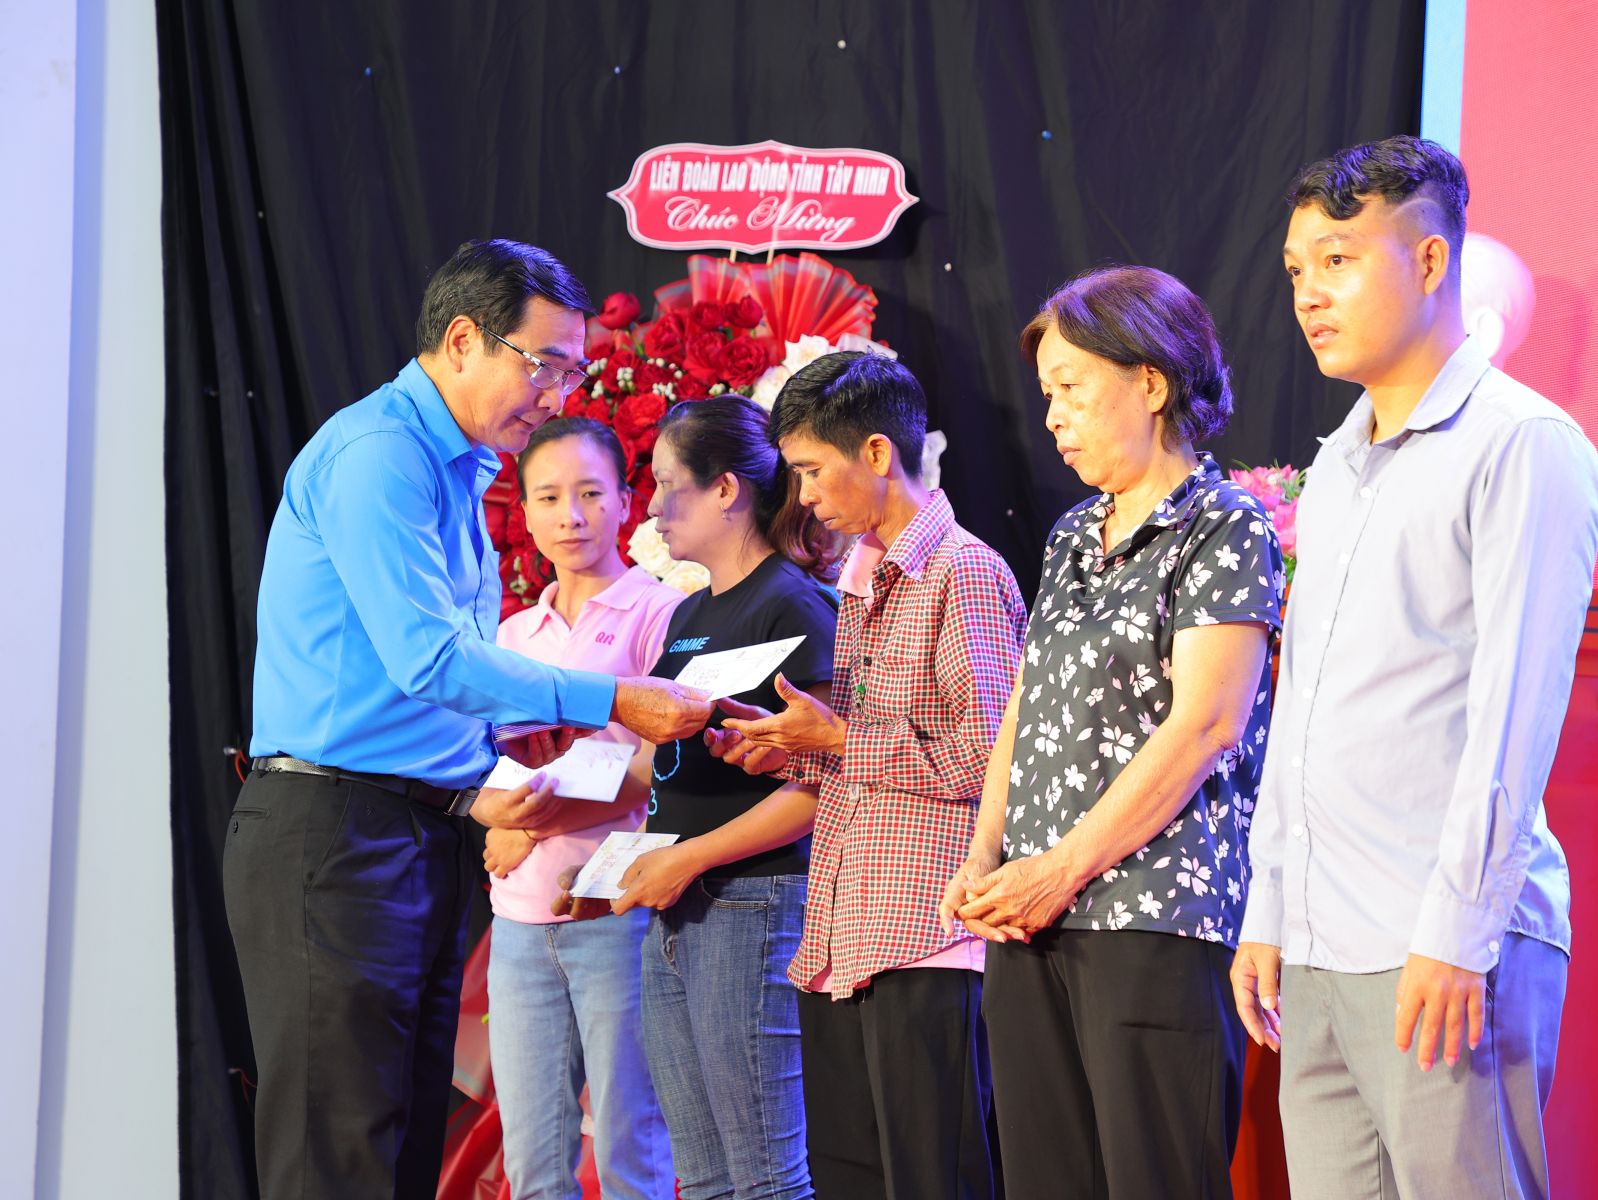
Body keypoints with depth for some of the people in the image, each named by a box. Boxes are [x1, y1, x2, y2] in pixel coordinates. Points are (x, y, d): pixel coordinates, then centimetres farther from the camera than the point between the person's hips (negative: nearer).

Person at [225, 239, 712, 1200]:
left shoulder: (460, 472, 20)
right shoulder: (378, 454, -12)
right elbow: (428, 656, -21)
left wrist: (481, 778, 7)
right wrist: (612, 702, -18)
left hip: (428, 831, 10)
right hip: (337, 831, -10)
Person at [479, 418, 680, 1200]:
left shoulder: (658, 615, -1)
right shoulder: (515, 636, 17)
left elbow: (659, 769, -9)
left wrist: (542, 820, -15)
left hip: (617, 910, -5)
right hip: (522, 917, 5)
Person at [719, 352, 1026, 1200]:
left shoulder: (964, 572, -7)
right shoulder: (860, 583, 20)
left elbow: (985, 754, -14)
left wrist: (839, 737, -10)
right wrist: (797, 752, 7)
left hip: (924, 945, -9)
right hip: (841, 943, 9)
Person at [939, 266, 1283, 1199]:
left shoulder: (1226, 528, -2)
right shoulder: (1072, 539, 21)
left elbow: (1203, 727, -12)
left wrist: (1065, 868, -14)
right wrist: (985, 862, 4)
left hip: (1158, 918, -7)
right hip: (1033, 926, 7)